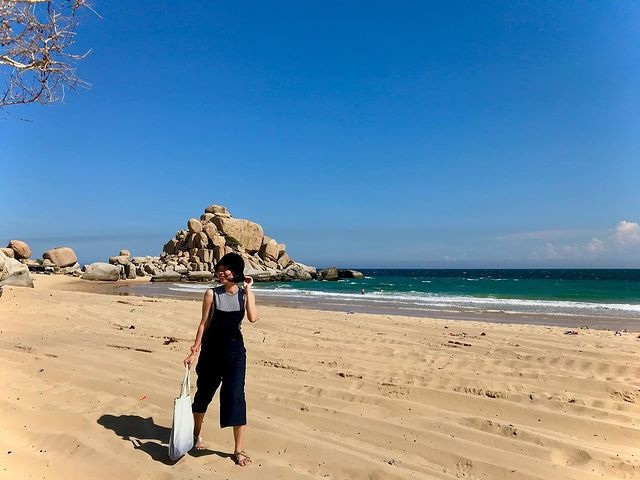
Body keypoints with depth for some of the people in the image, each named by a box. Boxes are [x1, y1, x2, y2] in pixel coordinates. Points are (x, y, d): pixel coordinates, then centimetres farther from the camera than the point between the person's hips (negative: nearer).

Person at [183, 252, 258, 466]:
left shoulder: (246, 295, -4)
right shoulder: (212, 294, -8)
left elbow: (253, 318, -21)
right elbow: (204, 323, -4)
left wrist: (248, 289, -18)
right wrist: (194, 351, -5)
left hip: (235, 350, 0)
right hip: (212, 349, 0)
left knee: (236, 396, -4)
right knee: (204, 393, 15)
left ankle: (238, 450, 9)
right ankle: (196, 433, 43)